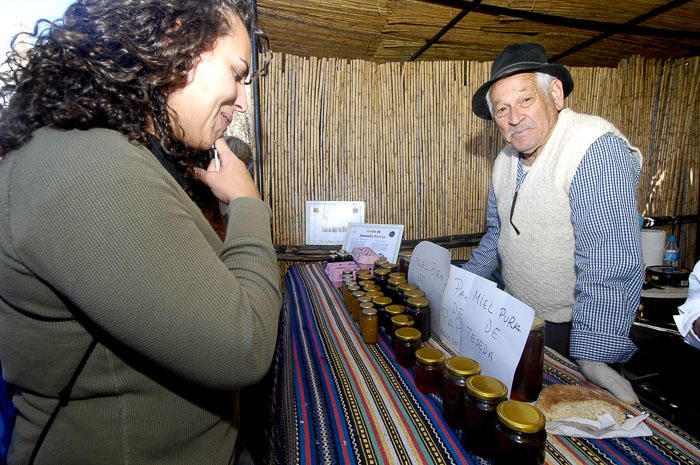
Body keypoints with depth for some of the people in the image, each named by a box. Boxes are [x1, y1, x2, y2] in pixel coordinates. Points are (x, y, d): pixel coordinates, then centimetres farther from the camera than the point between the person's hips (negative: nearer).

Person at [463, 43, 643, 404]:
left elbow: (609, 269, -30)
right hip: (517, 320, 7)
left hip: (573, 329, -6)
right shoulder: (506, 160, 2)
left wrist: (592, 360, -31)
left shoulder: (596, 149, -24)